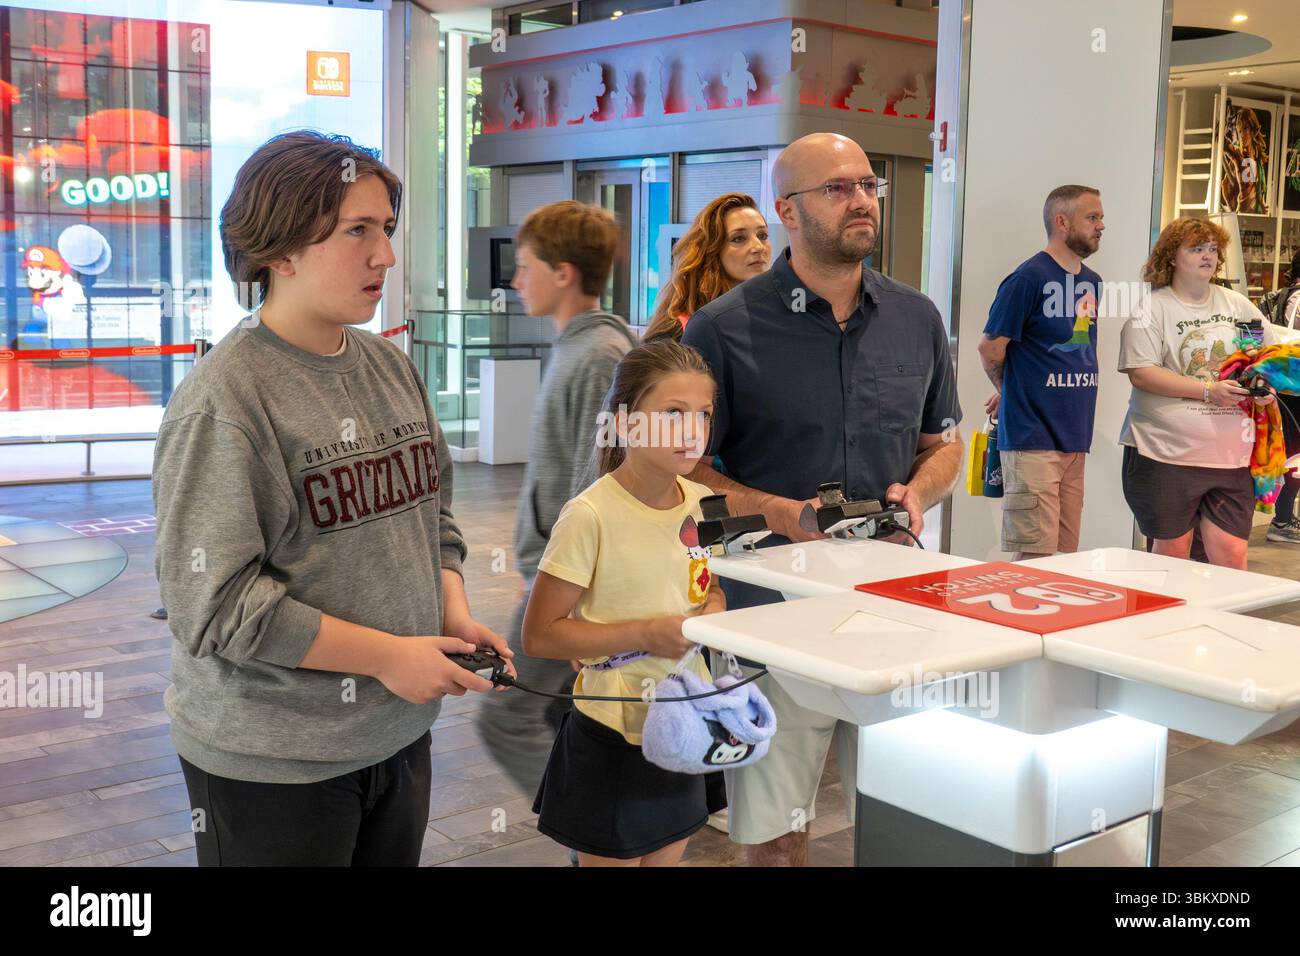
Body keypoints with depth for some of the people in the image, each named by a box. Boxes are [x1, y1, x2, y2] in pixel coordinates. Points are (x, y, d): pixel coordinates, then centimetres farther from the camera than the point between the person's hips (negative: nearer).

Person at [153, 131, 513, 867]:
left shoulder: (391, 366, 4)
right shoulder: (224, 400, -17)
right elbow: (217, 601, -20)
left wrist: (454, 611, -2)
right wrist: (386, 656, -18)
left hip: (401, 734, 7)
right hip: (271, 763, -6)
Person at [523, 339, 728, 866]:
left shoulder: (701, 502, -1)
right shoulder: (591, 515, -20)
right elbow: (539, 634, -18)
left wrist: (713, 611, -6)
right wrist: (645, 634, -24)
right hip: (613, 740, -6)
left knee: (668, 856, 20)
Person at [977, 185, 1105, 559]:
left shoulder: (1092, 282, 15)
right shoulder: (1029, 277, -11)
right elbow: (990, 348, -9)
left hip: (1075, 439, 8)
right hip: (1032, 440, -8)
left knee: (1067, 555, 10)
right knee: (1034, 558, -8)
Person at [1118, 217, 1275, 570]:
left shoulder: (1238, 305, 14)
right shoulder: (1152, 311, -2)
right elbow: (1142, 372, -13)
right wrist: (1208, 391, -18)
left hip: (1231, 453, 4)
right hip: (1167, 451, -4)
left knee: (1231, 555, 0)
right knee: (1170, 555, 4)